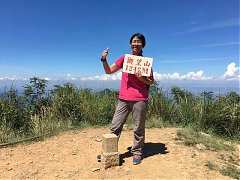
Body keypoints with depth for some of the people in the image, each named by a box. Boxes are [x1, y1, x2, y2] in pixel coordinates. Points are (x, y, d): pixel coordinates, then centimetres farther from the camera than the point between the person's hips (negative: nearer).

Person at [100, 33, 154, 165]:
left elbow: (151, 81, 8)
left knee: (138, 129, 5)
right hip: (123, 99, 2)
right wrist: (104, 60, -8)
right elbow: (109, 71, 9)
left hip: (140, 99, -2)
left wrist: (142, 78, -12)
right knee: (115, 126, 4)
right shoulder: (124, 58, 10)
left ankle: (137, 153, 22)